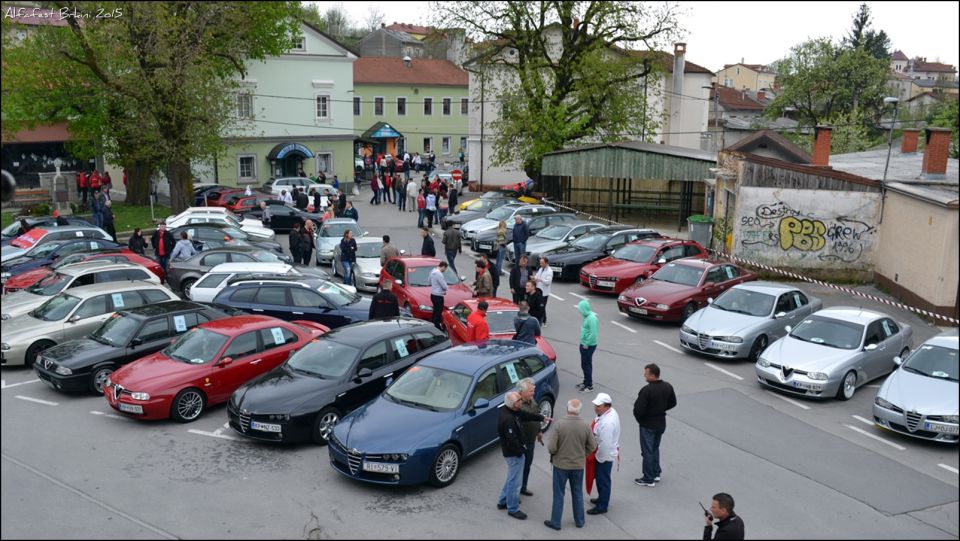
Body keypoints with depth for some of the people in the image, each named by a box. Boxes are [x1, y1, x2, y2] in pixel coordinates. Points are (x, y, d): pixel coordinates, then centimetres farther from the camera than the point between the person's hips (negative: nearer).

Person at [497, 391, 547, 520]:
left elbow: (526, 415, 12)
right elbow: (512, 439, -29)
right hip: (514, 454, -11)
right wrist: (522, 449, -15)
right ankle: (513, 509, 16)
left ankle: (503, 501, 38)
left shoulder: (513, 411, 0)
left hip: (514, 452, 11)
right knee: (514, 481, 3)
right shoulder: (507, 419, -31)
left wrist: (542, 418, 9)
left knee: (512, 479, 25)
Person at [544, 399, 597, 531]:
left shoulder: (559, 424, -21)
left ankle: (555, 522, 22)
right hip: (578, 465, 2)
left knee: (558, 494, 13)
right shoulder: (585, 425, -13)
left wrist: (553, 453, 3)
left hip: (560, 464, -2)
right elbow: (592, 447, -4)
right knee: (578, 493, 20)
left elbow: (551, 447, -19)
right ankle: (579, 520, 32)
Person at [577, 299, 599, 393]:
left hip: (588, 346, -9)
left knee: (586, 365, 0)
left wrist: (586, 344, -18)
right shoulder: (587, 317, 6)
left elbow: (593, 334, -27)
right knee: (584, 365, 20)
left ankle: (589, 386, 9)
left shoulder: (591, 318, -24)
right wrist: (583, 343, 12)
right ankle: (586, 382, 35)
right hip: (584, 344, 9)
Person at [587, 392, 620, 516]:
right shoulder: (609, 412, -4)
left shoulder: (607, 423, -35)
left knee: (603, 480, 7)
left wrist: (599, 458, -17)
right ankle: (602, 498, 44)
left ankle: (602, 506, 23)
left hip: (604, 455, -10)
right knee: (601, 478, 25)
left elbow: (605, 444, -31)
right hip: (605, 453, 10)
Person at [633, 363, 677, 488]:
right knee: (655, 448, 24)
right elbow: (673, 403, 8)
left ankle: (648, 479, 16)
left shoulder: (646, 390, -27)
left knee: (647, 451, 7)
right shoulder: (668, 387, -5)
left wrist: (640, 419, -5)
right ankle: (656, 474, 33)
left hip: (647, 425, -7)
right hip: (661, 424, 7)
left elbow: (638, 410, -26)